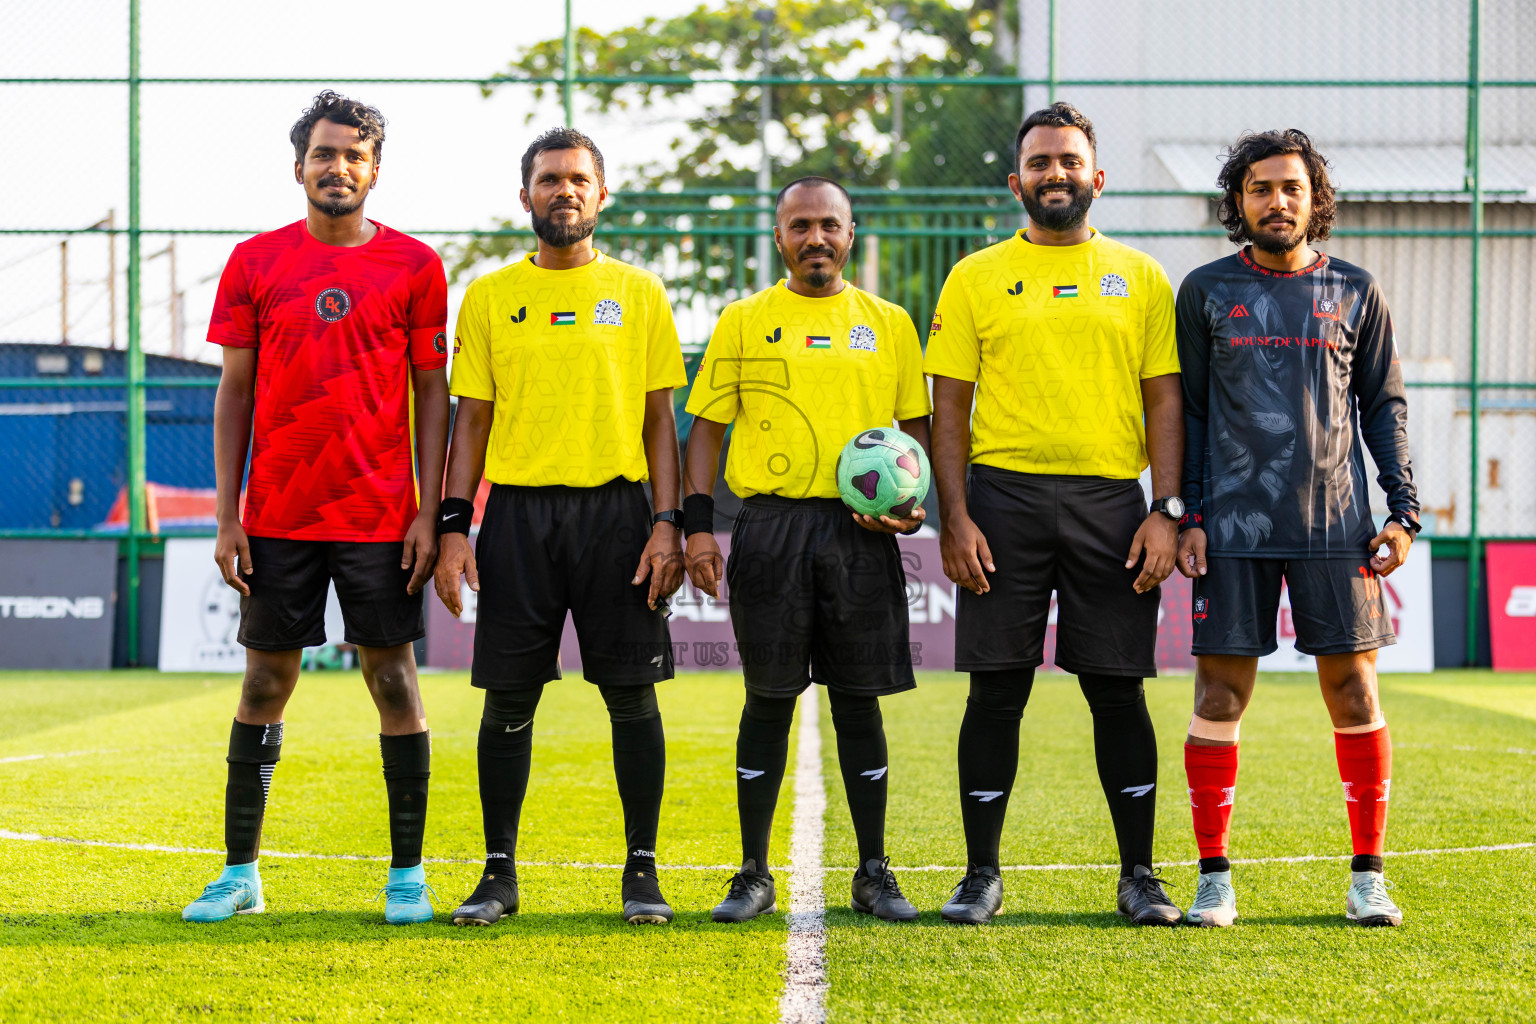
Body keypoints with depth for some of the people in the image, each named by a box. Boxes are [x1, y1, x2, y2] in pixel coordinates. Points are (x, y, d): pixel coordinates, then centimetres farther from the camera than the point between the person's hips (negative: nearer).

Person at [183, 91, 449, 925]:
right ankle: (240, 872, 15)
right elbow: (234, 393, 6)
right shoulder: (256, 262, 5)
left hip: (380, 516, -1)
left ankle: (407, 875, 9)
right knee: (265, 684, 6)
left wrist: (430, 512, -4)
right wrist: (226, 517, 1)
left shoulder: (413, 266, 2)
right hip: (278, 513, 1)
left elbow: (431, 394, 4)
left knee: (393, 681, 1)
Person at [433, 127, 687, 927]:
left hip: (615, 508, 0)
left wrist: (668, 522, -4)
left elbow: (659, 417, 6)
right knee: (508, 697, 2)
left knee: (631, 691, -1)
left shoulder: (638, 292, 7)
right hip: (518, 509, 1)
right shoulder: (490, 297, 9)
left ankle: (642, 872, 7)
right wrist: (452, 525, -1)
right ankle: (499, 873, 12)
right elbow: (472, 418, 9)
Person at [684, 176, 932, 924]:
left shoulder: (888, 323, 11)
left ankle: (874, 873, 11)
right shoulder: (743, 322, 8)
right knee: (769, 697, 1)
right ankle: (754, 875, 9)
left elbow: (916, 427, 14)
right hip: (770, 525, -1)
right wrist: (697, 523, -3)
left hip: (861, 531, 1)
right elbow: (707, 427, 7)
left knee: (859, 698, 3)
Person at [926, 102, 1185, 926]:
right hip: (1003, 494, 0)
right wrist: (954, 517, -5)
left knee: (1118, 688, 1)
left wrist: (1166, 510, -3)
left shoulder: (1139, 278, 10)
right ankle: (981, 873, 10)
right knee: (996, 688, 1)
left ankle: (1139, 874, 10)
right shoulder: (975, 279, 8)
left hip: (1110, 501, 0)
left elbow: (1164, 400, 7)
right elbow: (948, 408, 5)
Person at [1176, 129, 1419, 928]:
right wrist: (1184, 516, 0)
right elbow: (1182, 410, 8)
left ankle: (1367, 876, 10)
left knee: (1353, 690, 0)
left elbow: (1384, 405, 12)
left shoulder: (1354, 292, 9)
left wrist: (1404, 509, 3)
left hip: (1336, 526, 1)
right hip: (1233, 528, -1)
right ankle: (1214, 877, 7)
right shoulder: (1205, 292, 6)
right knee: (1219, 695, -2)